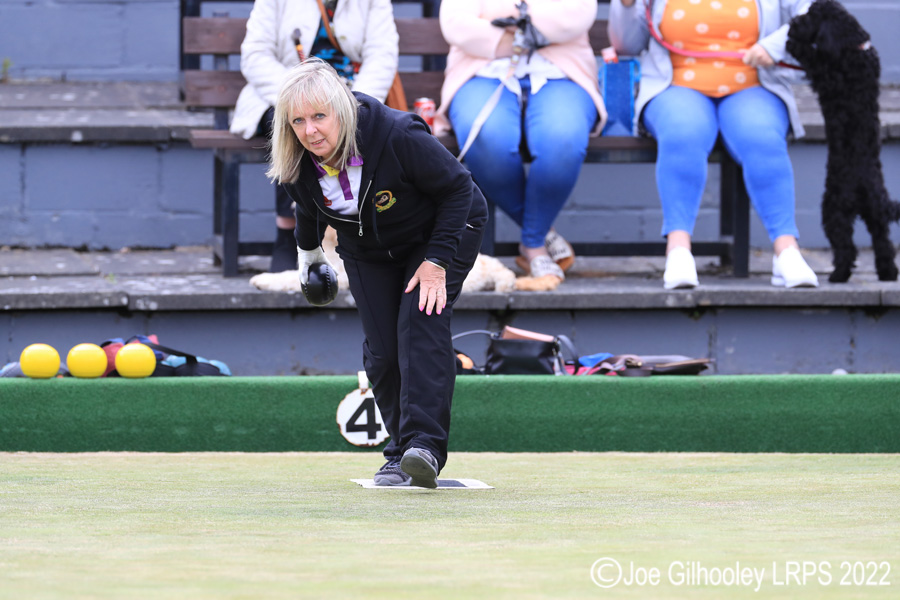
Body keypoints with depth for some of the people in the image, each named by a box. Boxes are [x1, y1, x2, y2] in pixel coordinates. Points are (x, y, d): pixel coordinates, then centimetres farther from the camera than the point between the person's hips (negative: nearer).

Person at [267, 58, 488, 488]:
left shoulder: (399, 137, -36)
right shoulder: (298, 163, -21)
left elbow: (457, 188, -24)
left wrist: (437, 261, -26)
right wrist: (308, 249, 21)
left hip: (442, 232, -5)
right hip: (367, 250, 5)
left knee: (421, 327, -23)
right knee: (382, 348, -6)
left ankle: (424, 444, -31)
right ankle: (400, 451, 7)